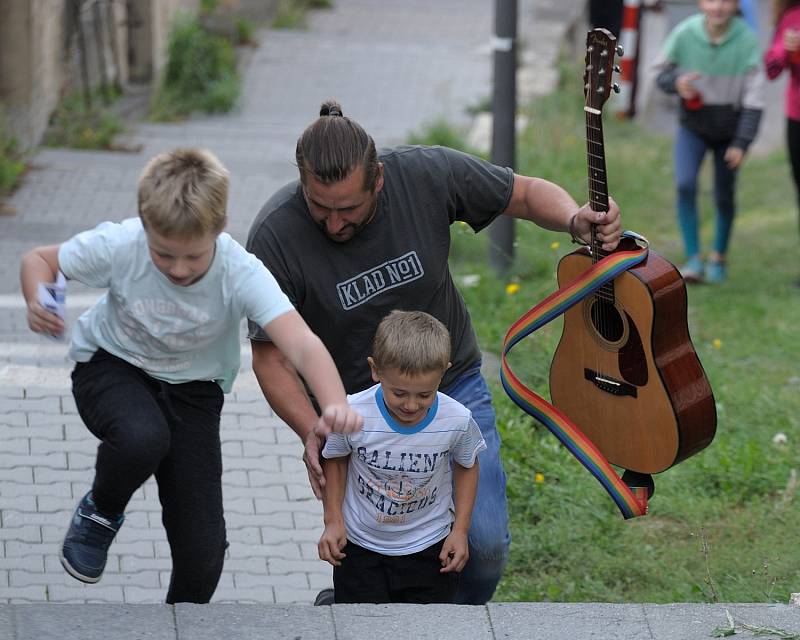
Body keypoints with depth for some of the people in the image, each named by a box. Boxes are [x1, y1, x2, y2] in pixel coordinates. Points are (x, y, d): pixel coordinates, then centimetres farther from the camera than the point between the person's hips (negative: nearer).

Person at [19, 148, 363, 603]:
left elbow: (303, 345, -45)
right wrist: (38, 304, -34)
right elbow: (39, 260, -11)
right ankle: (101, 512, -2)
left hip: (192, 388, 1)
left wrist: (336, 406, -65)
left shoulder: (242, 274, -31)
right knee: (143, 439, -38)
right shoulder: (119, 246, -29)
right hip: (112, 366, -1)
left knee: (203, 548, -6)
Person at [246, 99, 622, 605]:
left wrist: (575, 219, -25)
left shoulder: (427, 175, -18)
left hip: (453, 385, 2)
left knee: (485, 544, -7)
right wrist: (311, 432, -31)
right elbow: (271, 354, -14)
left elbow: (527, 194, -3)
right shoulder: (276, 236, -22)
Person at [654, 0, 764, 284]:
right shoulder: (684, 34, -20)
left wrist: (741, 143, -19)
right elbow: (662, 74, -3)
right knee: (685, 185, -19)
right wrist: (676, 82, -26)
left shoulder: (747, 40, -22)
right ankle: (694, 260, -12)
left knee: (724, 196, 8)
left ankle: (719, 257, 33)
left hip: (729, 130, 0)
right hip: (692, 125, 0)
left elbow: (753, 99, -16)